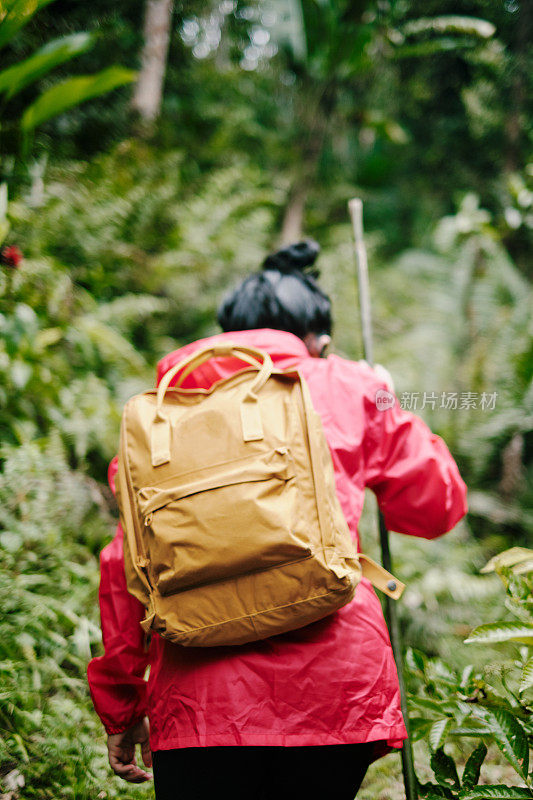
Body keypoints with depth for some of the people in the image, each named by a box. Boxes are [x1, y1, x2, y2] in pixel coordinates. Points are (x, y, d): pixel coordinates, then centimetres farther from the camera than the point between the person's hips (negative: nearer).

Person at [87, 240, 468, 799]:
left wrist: (120, 705, 14)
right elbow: (436, 504, 17)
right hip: (334, 687, 0)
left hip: (198, 698, 0)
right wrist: (388, 408, 32)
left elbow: (126, 561, 7)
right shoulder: (348, 390, 10)